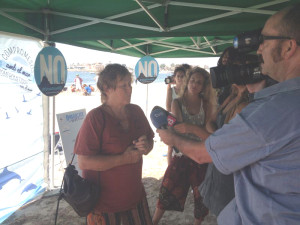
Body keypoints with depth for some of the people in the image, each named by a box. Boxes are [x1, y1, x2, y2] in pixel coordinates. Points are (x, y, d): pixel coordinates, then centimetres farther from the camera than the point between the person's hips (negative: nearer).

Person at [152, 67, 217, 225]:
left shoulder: (206, 105, 2)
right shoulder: (177, 103, 0)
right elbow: (178, 127, -13)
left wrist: (190, 127, -30)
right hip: (181, 155, -1)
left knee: (202, 196, 9)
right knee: (168, 192, 4)